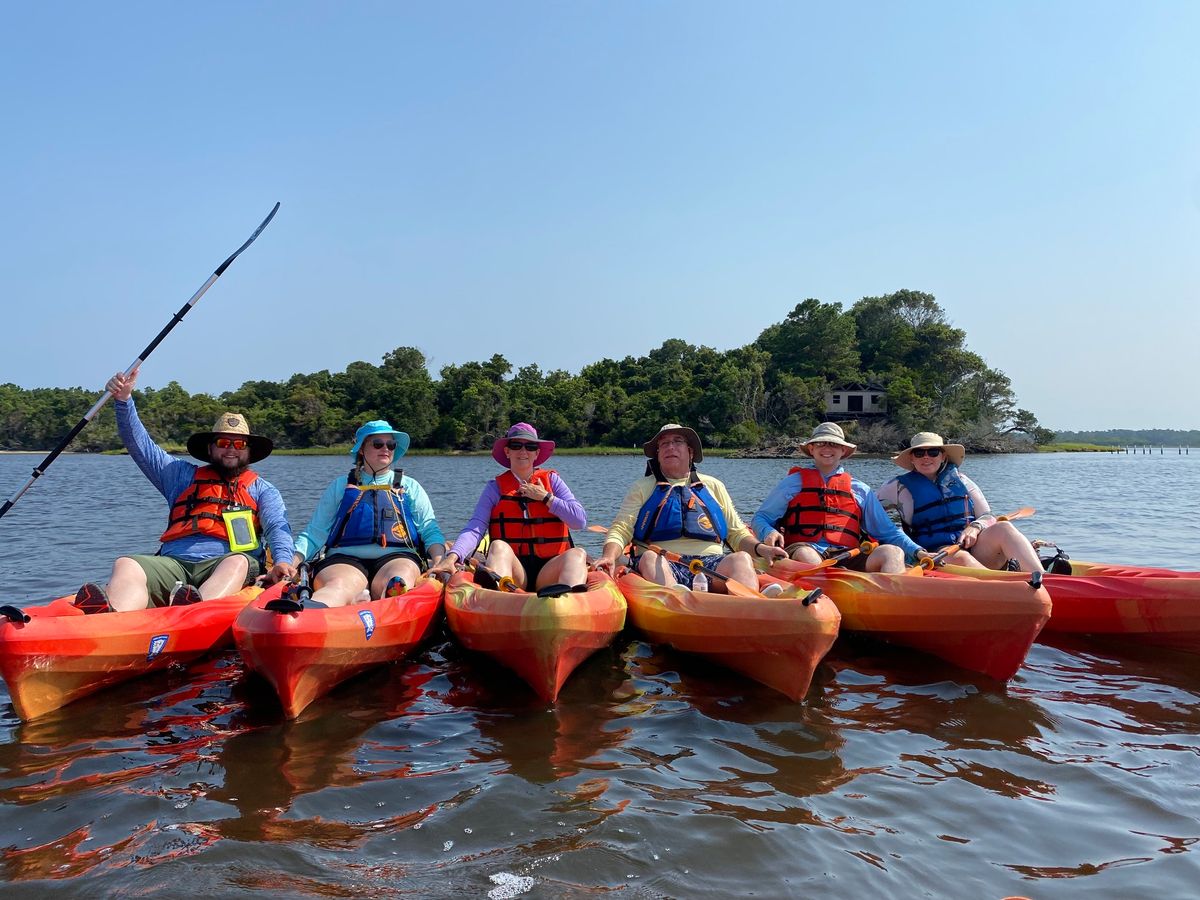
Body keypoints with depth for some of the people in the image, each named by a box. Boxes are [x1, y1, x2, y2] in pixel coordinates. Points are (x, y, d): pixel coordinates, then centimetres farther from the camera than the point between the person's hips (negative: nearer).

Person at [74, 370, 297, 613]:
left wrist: (282, 561, -17)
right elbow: (140, 445, 24)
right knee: (126, 566, -28)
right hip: (173, 564, 2)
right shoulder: (184, 476, 29)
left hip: (224, 565, -2)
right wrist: (124, 400, 10)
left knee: (238, 562, -38)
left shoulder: (261, 489, 23)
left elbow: (277, 527, 6)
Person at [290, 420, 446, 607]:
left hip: (397, 557, 0)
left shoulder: (410, 486, 23)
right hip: (345, 558, 0)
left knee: (398, 583, -37)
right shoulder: (340, 485, 22)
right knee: (339, 586, -36)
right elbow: (315, 533, 16)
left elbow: (430, 530, 14)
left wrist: (439, 561, -7)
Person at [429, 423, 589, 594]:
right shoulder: (496, 487, 11)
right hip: (513, 568, -1)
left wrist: (546, 497, 0)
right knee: (499, 546, -29)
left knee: (577, 553, -27)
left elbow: (580, 521, 4)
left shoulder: (551, 480, 15)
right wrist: (452, 557, -23)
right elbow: (475, 528, -5)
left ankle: (568, 593, -61)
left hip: (548, 570, 1)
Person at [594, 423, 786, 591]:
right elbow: (621, 530, 8)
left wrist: (759, 548, 2)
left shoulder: (713, 486, 25)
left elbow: (737, 534, 23)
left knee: (741, 559, -28)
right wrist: (609, 556, -13)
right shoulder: (642, 488, 19)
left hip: (711, 564, 2)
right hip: (664, 565, -1)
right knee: (650, 558, -34)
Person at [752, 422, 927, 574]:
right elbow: (760, 518, 16)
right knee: (805, 555, -38)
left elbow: (888, 532, 25)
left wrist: (918, 552, 9)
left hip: (847, 556, 2)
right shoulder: (794, 483, 18)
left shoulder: (860, 490, 26)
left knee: (894, 553, -24)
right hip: (808, 549, -2)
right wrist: (769, 532, -7)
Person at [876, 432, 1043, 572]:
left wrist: (975, 528, -9)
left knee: (1003, 528, -24)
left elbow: (989, 517, 15)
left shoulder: (959, 480, 18)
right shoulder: (901, 486, 11)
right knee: (960, 557, -36)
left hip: (975, 549, 3)